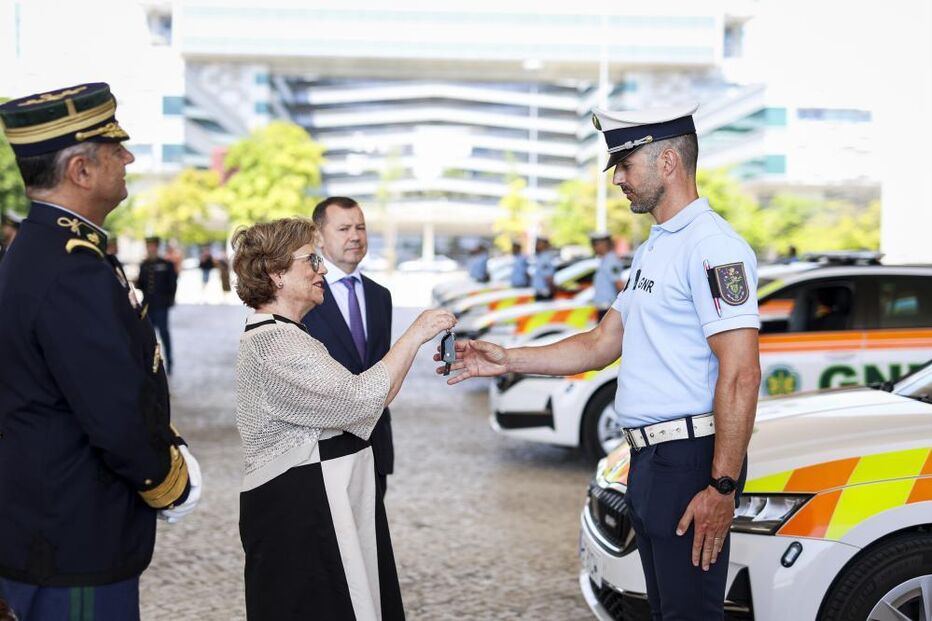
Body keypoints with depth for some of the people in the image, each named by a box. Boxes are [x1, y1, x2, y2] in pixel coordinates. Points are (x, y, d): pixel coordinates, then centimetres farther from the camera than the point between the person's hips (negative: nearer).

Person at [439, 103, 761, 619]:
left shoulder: (712, 246, -15)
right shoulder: (654, 248, 18)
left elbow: (740, 375, -21)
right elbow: (601, 344, 21)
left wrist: (723, 486, -23)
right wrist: (506, 360, 13)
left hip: (690, 461, -10)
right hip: (648, 460, 10)